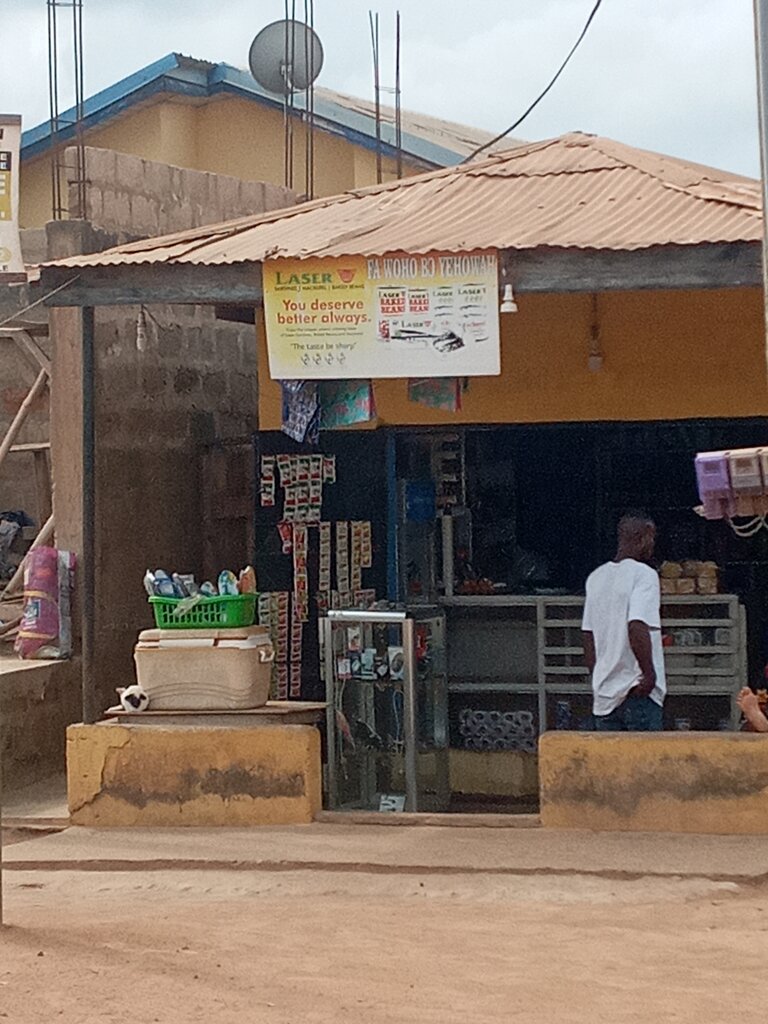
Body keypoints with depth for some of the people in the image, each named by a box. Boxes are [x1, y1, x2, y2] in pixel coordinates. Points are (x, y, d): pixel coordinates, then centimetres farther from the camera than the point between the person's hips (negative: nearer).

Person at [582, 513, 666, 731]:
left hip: (604, 691, 7)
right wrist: (650, 674, -16)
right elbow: (637, 628, -22)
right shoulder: (643, 574, -11)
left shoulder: (596, 577, 11)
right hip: (637, 691, -7)